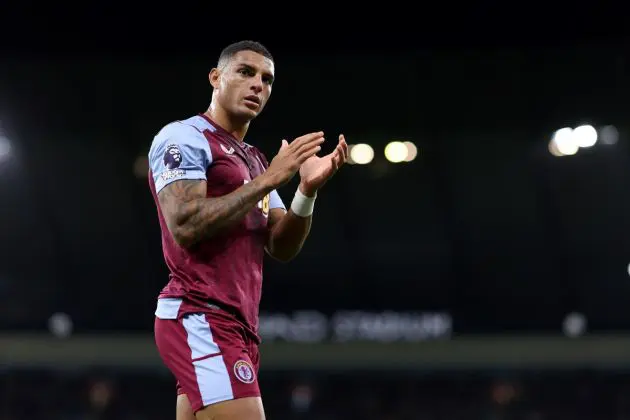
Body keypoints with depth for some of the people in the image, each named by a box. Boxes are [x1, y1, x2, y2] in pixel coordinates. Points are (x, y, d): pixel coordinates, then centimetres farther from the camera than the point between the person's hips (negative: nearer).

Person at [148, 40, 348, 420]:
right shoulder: (183, 137, -4)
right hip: (200, 320, -9)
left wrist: (307, 190, -4)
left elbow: (282, 248, 14)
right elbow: (185, 225, -19)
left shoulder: (254, 159, 22)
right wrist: (269, 180, -16)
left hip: (238, 326, 9)